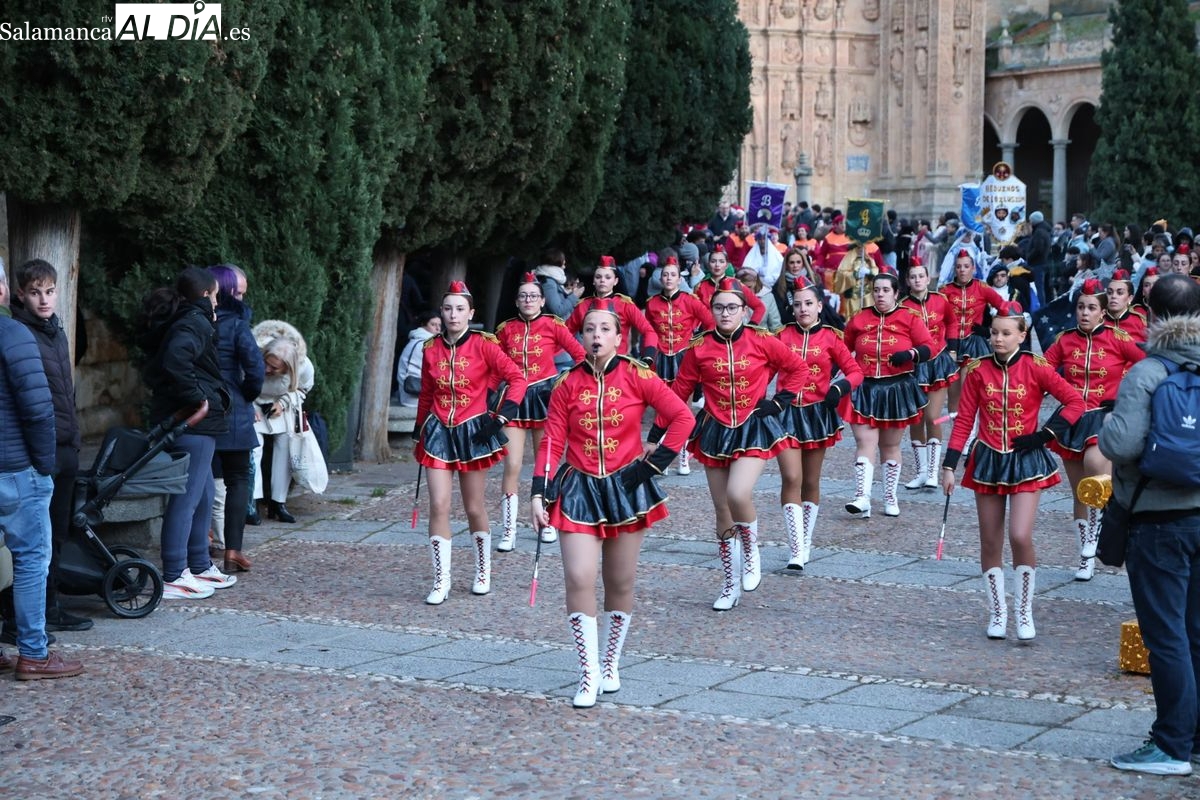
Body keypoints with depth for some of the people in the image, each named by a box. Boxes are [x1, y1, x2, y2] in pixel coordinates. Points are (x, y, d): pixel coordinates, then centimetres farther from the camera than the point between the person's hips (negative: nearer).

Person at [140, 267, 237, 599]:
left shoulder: (174, 322, 17)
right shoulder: (196, 323, -14)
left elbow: (155, 366, 20)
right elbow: (175, 360, -30)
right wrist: (196, 397, -23)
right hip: (194, 423, -11)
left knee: (204, 495, 19)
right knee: (187, 498, -7)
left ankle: (200, 567, 28)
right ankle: (174, 578, -5)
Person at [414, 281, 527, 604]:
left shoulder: (484, 345, -7)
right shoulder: (431, 349, 4)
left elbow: (517, 378, -6)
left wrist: (501, 417, -11)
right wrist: (420, 429, 17)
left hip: (472, 432, -2)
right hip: (439, 432, 2)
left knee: (474, 508, 7)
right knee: (439, 506, -6)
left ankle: (483, 571, 27)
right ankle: (441, 581, 0)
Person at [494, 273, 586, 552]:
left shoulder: (552, 325, -3)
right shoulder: (505, 329, 4)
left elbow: (580, 354, -1)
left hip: (545, 395, -1)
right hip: (515, 398, 1)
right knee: (512, 466, -6)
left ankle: (548, 523, 22)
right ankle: (508, 531, -3)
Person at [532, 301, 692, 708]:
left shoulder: (637, 377, -4)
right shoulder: (567, 384, 0)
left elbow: (683, 417, -4)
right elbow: (552, 441, 1)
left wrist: (656, 462, -8)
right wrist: (539, 494, -5)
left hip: (626, 488, 0)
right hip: (579, 490, 0)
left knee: (620, 584, 8)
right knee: (579, 580, -13)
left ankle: (610, 663, 27)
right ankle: (589, 674, -5)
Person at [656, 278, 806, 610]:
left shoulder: (762, 342, -7)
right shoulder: (699, 348, -2)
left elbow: (799, 367, 5)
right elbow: (679, 391, 3)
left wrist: (780, 401, -2)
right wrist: (657, 432, 1)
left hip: (753, 429, -3)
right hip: (715, 432, 3)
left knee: (737, 495, -25)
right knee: (722, 509, 7)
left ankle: (751, 552, 5)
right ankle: (730, 585, 21)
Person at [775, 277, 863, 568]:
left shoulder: (830, 337, -1)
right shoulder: (783, 335, 1)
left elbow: (855, 371, 0)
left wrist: (840, 388, -18)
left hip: (817, 413, 1)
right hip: (787, 412, -1)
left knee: (811, 482, 11)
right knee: (792, 478, -12)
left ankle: (806, 542, 27)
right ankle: (797, 550, -13)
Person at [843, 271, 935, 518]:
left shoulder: (910, 318, 0)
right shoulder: (858, 319, 6)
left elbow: (929, 347, -4)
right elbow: (844, 350, 17)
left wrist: (910, 354, -22)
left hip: (897, 389, -1)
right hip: (864, 388, 1)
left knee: (890, 446, 10)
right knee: (865, 443, -10)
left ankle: (891, 497, 21)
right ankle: (862, 499, -17)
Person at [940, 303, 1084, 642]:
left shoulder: (1036, 368, -7)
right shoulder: (978, 370, -1)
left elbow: (1075, 402, -5)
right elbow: (964, 420, 2)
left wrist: (1045, 435, -12)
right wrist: (949, 466, -1)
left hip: (1025, 461, -3)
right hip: (988, 460, 3)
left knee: (1020, 536, -15)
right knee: (990, 542, 7)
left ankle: (1024, 611, 0)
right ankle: (997, 612, 20)